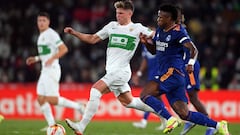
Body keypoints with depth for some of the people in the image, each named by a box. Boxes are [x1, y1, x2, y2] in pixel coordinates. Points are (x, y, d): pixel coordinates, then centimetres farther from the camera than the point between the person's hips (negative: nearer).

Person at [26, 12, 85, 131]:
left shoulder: (51, 34, -12)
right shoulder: (41, 35, 17)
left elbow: (64, 49, -19)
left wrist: (52, 59, -28)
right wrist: (36, 59, 19)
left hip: (52, 69, -10)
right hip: (45, 71, 10)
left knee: (51, 100, -13)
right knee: (41, 99, 4)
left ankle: (77, 106, 0)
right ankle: (51, 125, 8)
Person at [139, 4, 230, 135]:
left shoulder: (178, 32, -9)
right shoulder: (160, 30, 16)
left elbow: (193, 49, -19)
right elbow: (153, 50, 27)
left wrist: (191, 63, -36)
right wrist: (146, 42, 7)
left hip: (173, 74, -8)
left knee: (145, 94, -19)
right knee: (185, 114, 2)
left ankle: (170, 119, -17)